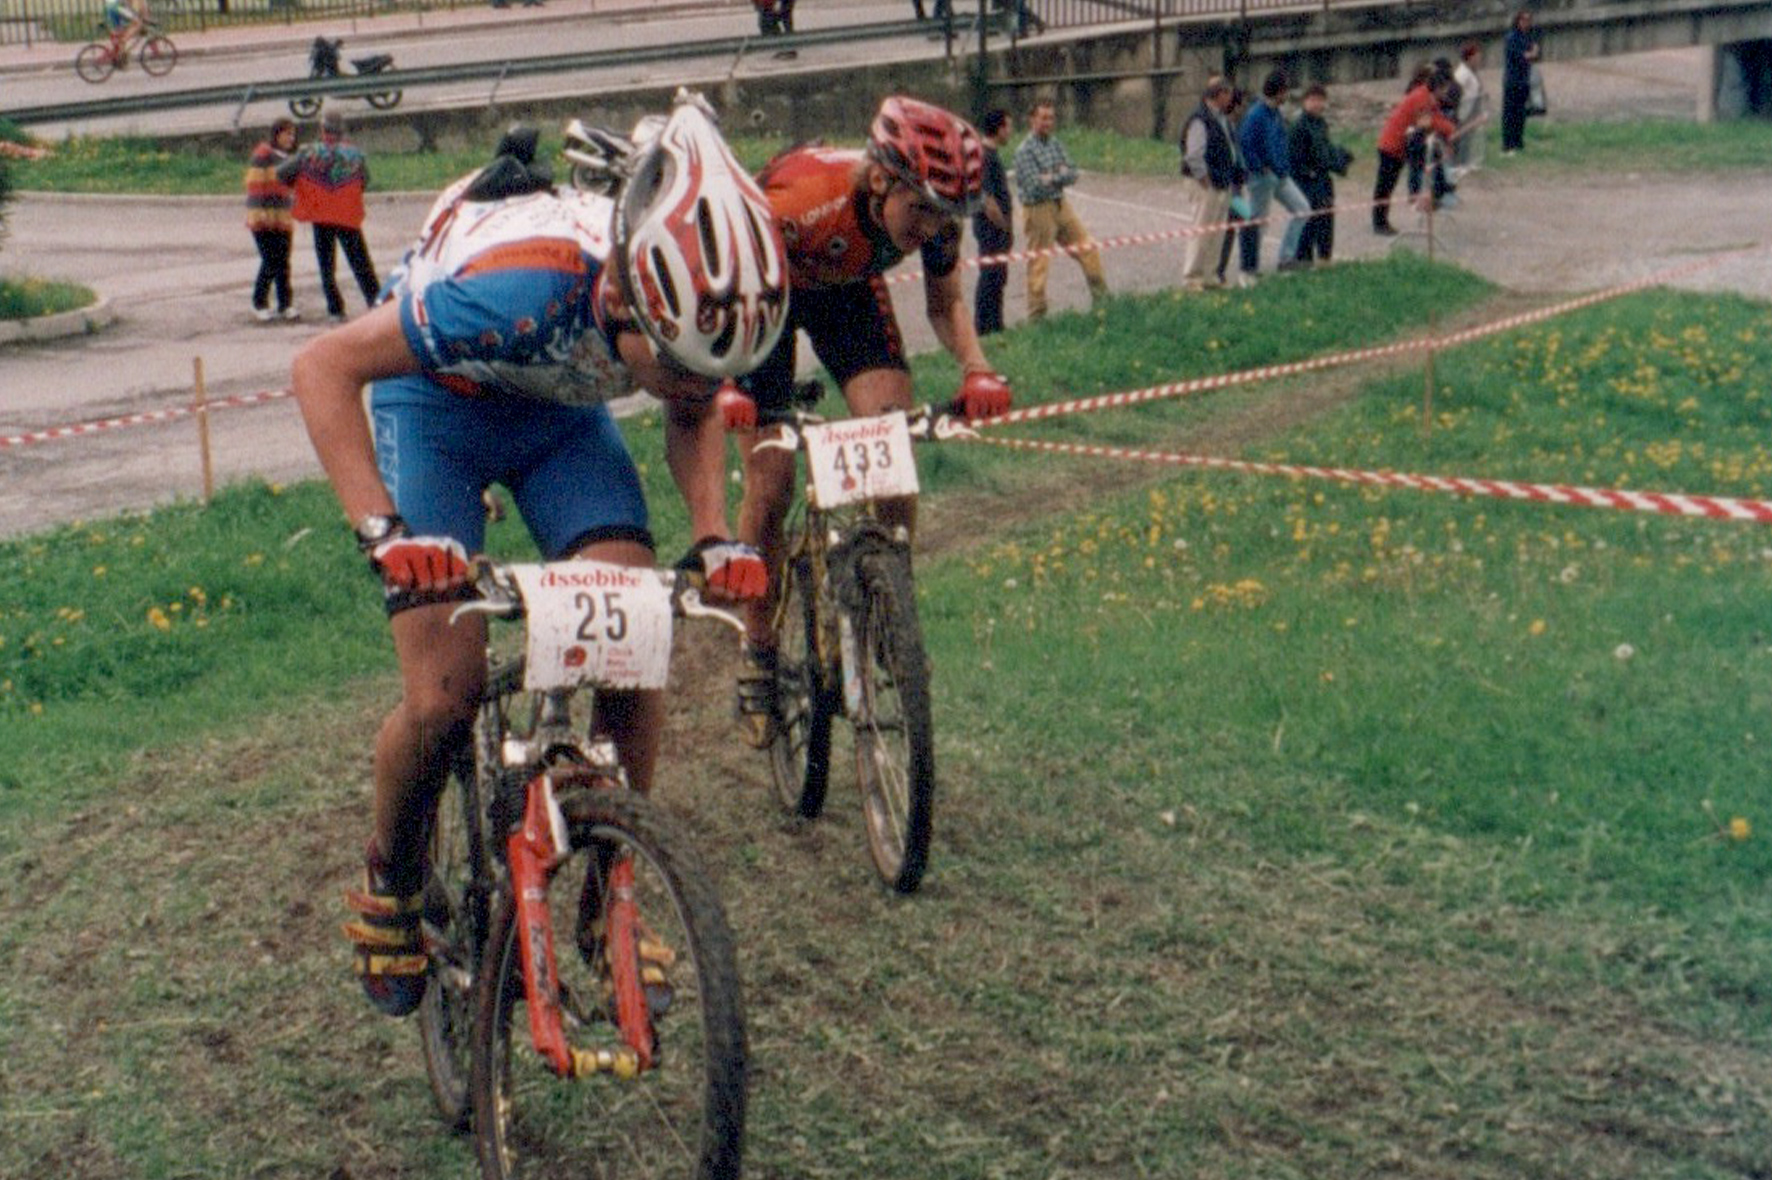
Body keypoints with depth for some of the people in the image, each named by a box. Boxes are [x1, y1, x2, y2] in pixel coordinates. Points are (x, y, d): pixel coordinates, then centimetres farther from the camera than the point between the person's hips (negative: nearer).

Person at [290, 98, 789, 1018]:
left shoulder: (699, 304, -27)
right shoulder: (525, 291, -43)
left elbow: (694, 417, -3)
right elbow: (324, 368, -34)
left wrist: (716, 537, -19)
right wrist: (381, 528, -44)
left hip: (562, 415, 4)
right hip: (433, 404, -4)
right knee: (445, 700, -14)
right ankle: (390, 882, 17)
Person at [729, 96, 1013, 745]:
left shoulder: (934, 214, -26)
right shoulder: (801, 199, -41)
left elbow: (944, 303, -8)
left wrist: (976, 369, -28)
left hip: (848, 290, 4)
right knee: (771, 483, -8)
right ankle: (758, 655, 10)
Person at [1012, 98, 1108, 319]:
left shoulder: (1055, 143, 8)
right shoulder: (1025, 150, -14)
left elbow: (1072, 174, 2)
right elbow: (1034, 186, -21)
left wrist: (1051, 178, -16)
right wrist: (1060, 176, -9)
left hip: (1061, 205, 8)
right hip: (1038, 210, -8)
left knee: (1088, 249, 12)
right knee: (1038, 263, -1)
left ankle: (1101, 298, 25)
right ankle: (1036, 315, 8)